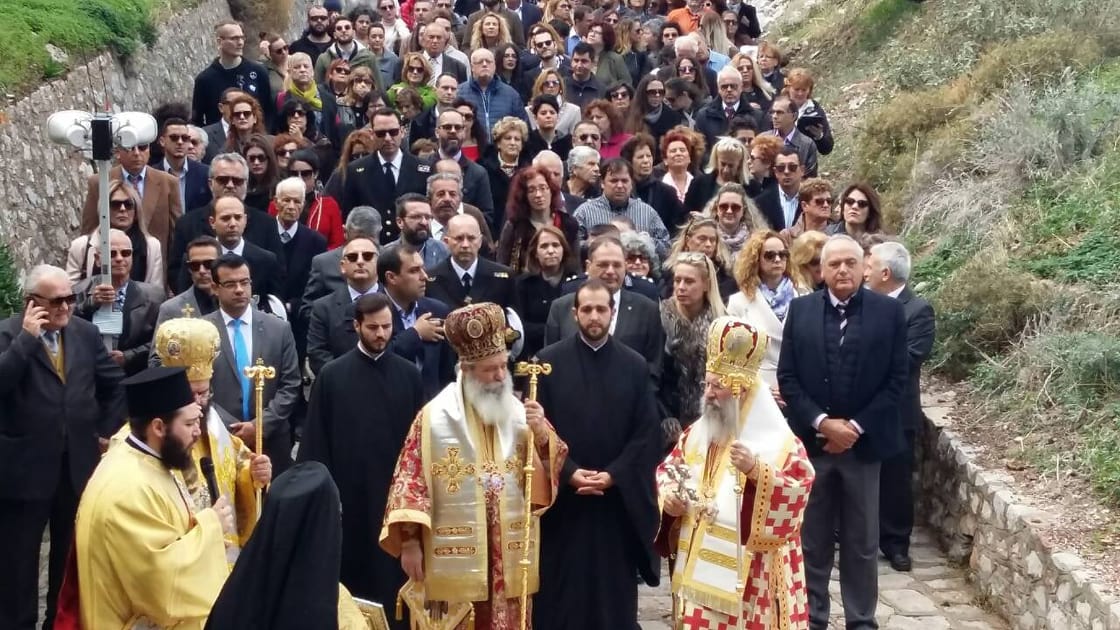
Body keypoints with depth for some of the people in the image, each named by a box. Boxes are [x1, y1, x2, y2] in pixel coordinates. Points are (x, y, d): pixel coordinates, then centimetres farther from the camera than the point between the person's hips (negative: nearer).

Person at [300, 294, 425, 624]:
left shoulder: (409, 374, 3)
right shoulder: (332, 375, -1)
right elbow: (317, 441, -1)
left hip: (397, 491, 1)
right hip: (350, 492, -1)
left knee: (394, 573, 6)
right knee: (351, 571, 5)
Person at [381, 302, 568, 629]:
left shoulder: (520, 413, 5)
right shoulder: (435, 416, -5)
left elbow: (551, 473, 5)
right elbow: (411, 481, -5)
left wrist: (543, 435, -14)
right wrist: (410, 542, -9)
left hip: (510, 556, 3)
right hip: (455, 558, -3)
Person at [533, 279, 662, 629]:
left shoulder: (635, 366, 4)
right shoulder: (549, 361, 0)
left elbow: (647, 433, 0)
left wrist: (613, 475, -11)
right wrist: (569, 472, -14)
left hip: (618, 500, 1)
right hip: (561, 497, -1)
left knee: (614, 592, 5)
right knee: (560, 592, 3)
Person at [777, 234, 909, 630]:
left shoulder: (889, 311, -2)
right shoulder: (800, 310, 1)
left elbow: (896, 379, -4)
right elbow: (787, 377, -1)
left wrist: (856, 427, -11)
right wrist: (821, 422, -12)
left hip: (864, 442, -1)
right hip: (812, 441, 1)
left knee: (862, 543, 9)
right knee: (812, 539, 9)